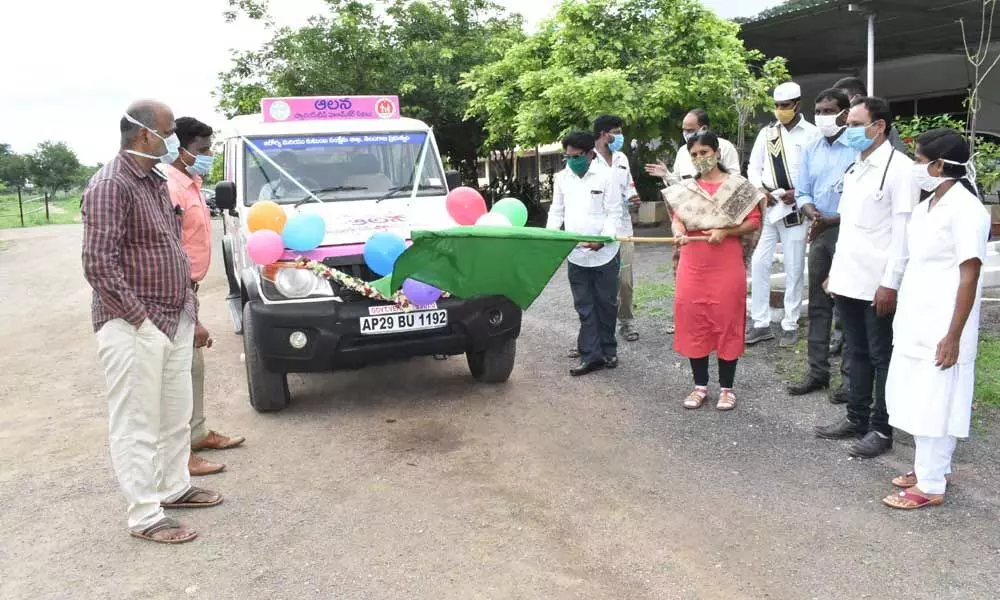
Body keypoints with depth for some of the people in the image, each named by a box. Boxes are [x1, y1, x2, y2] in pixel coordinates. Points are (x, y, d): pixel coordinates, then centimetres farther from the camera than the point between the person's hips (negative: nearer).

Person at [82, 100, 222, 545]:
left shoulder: (156, 181, 13)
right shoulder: (110, 185, -16)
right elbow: (98, 265, -20)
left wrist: (185, 305, 12)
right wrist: (140, 316, -19)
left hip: (175, 321, 9)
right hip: (134, 329, -9)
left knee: (176, 416, 19)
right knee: (137, 425, 1)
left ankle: (174, 487, 35)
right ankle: (145, 517, 12)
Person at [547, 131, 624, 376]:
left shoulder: (606, 176, -8)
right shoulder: (562, 178, 6)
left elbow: (614, 214, -9)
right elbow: (557, 210, 11)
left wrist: (603, 239, -24)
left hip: (604, 253, -3)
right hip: (576, 255, 4)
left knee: (606, 304, 9)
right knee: (584, 307, 5)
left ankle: (607, 350, 23)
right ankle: (591, 355, 9)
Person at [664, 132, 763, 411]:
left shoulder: (738, 186, -1)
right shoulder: (684, 189, 10)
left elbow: (754, 221, -3)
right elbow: (677, 219, 1)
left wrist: (725, 231, -17)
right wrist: (679, 232, -22)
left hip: (727, 266, -3)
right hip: (692, 266, 3)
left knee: (726, 322, 2)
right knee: (693, 321, 5)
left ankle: (727, 388, 14)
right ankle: (700, 385, 18)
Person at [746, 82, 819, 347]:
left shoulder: (812, 134, -4)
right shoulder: (766, 133, 10)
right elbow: (753, 167, 12)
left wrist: (798, 193, -17)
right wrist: (761, 190, -6)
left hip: (795, 210, -4)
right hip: (766, 208, 4)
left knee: (793, 269, 3)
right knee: (758, 263, 3)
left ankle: (790, 325, 13)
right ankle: (761, 323, 12)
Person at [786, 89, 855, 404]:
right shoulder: (811, 150, 11)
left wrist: (832, 220, -19)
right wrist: (813, 214, -8)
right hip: (819, 233, 7)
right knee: (818, 304, 10)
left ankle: (851, 376, 8)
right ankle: (817, 371, 19)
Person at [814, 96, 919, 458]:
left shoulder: (899, 167, -10)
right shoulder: (854, 168, 14)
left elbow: (903, 229, -15)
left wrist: (891, 282, -18)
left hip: (877, 283, -7)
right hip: (848, 279, 8)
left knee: (881, 357, 4)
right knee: (857, 353, 16)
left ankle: (881, 429, 14)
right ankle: (856, 418, 27)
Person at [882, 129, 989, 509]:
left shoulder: (965, 209, -15)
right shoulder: (926, 205, 10)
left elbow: (969, 277, -17)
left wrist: (954, 336, -19)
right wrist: (905, 316, 15)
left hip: (941, 326, -8)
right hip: (915, 320, 8)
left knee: (934, 402, 0)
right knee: (918, 400, 15)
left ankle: (931, 486, 11)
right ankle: (932, 467, 30)